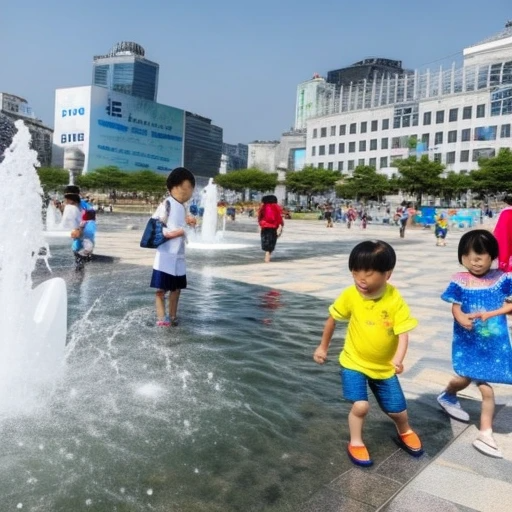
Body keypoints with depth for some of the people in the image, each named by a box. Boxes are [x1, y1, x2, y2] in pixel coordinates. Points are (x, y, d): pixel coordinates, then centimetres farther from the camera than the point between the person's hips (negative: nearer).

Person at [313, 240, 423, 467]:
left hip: (384, 366, 1)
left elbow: (403, 333, -22)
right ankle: (355, 443, 14)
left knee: (397, 409, 11)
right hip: (354, 362, -1)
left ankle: (405, 432, 47)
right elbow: (332, 319, -2)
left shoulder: (395, 300, -21)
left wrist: (398, 359, -40)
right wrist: (323, 347, 7)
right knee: (360, 405, -15)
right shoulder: (350, 295, -18)